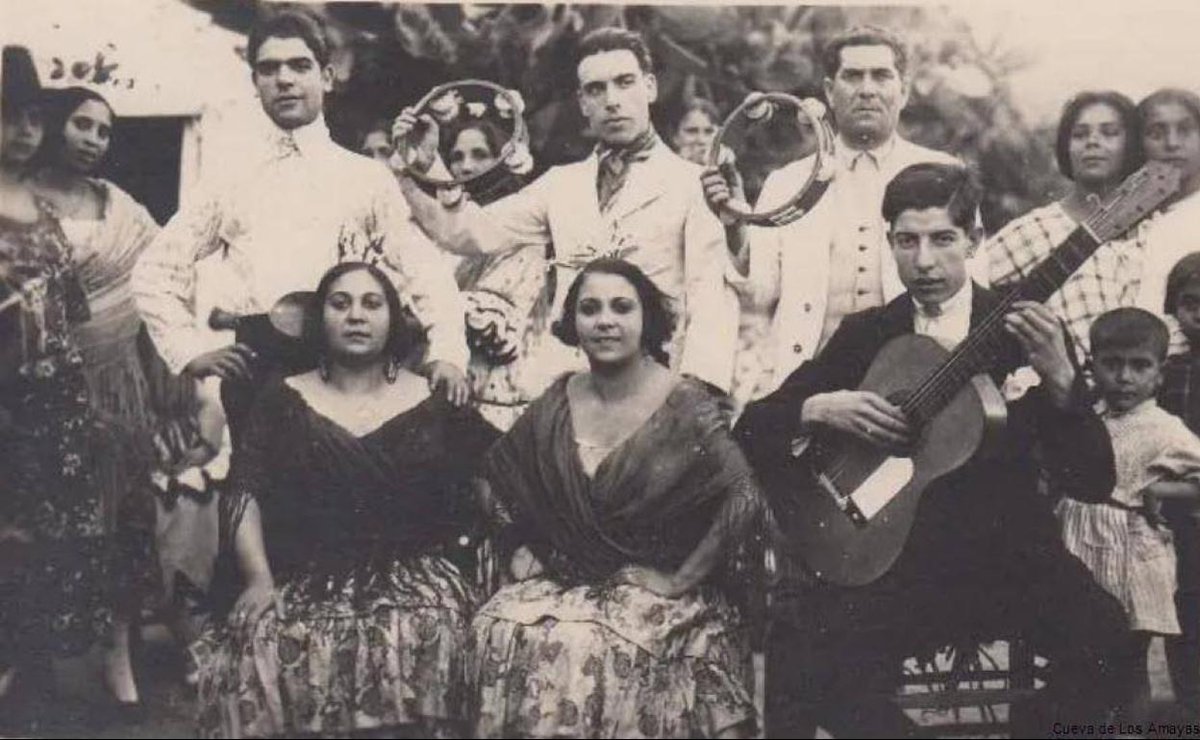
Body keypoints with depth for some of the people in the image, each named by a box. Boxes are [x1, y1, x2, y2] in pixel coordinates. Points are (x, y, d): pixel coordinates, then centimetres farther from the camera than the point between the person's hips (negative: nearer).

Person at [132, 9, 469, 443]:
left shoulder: (365, 178, 7)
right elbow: (153, 271, 16)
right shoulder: (234, 184, 13)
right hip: (251, 377, 2)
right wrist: (190, 349, 2)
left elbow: (428, 276, 0)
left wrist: (446, 354, -16)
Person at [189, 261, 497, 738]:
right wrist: (259, 579, -10)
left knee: (424, 635, -33)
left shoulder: (435, 403, 11)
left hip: (413, 575, 0)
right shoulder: (284, 402, 12)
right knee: (265, 641, -30)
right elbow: (245, 494, 3)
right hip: (307, 582, 1)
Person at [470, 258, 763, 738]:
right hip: (564, 581, 4)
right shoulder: (559, 402, 5)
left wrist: (682, 579, -15)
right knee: (502, 633, -24)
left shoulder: (686, 407, -10)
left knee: (587, 650, -31)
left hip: (655, 587, -4)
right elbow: (496, 474, 20)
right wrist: (519, 548, 8)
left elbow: (744, 500, -18)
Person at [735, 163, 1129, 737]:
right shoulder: (864, 334, 8)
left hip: (1008, 554, 0)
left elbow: (1093, 481, -4)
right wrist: (817, 409, -12)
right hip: (891, 558, 1)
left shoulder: (1021, 327, 3)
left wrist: (1060, 380, -20)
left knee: (1104, 638, -30)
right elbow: (751, 428, 8)